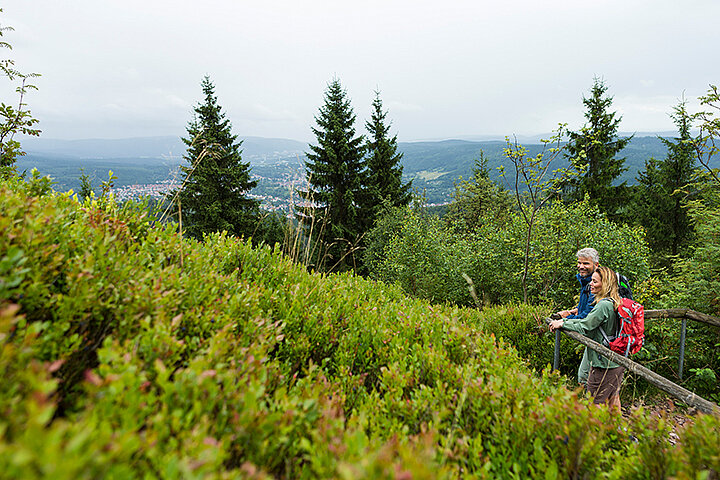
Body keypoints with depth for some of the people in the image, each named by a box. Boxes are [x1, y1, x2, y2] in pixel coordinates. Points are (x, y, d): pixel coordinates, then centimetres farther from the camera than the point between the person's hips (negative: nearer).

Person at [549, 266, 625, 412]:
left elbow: (585, 327, -19)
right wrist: (565, 319, 11)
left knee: (595, 403, 3)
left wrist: (562, 324, -10)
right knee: (613, 400, 21)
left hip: (603, 363, -9)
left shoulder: (604, 305, -21)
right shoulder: (614, 302, 8)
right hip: (617, 361, 9)